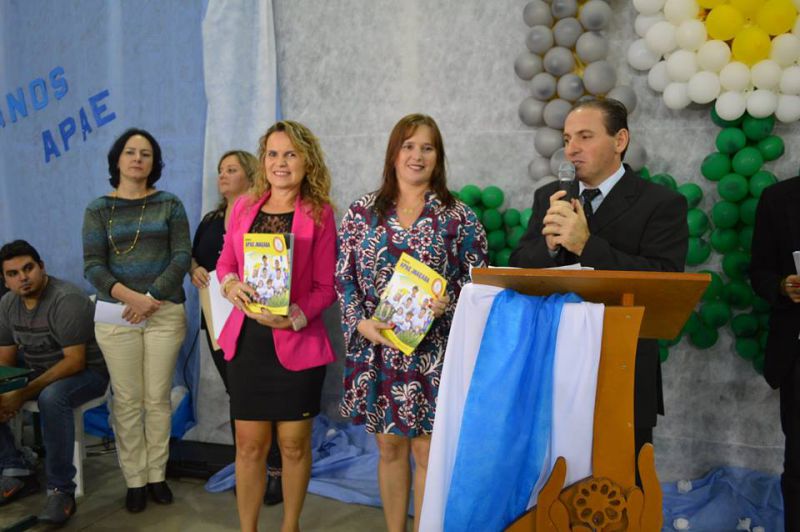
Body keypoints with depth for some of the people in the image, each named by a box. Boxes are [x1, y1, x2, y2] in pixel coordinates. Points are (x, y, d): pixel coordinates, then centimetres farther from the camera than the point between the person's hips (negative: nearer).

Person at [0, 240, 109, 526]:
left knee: (51, 398, -37)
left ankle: (61, 490, -24)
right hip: (37, 373, 8)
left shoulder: (67, 299, -22)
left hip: (87, 372, -8)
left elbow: (75, 362, -27)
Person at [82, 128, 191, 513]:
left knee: (158, 398, 4)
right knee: (127, 401, 3)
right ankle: (134, 480, 14)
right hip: (117, 315, 0)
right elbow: (92, 265, -2)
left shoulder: (170, 205, 7)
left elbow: (182, 256, -1)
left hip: (165, 313, 0)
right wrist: (131, 296, -17)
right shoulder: (98, 210, 6)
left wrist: (152, 297, -13)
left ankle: (157, 475, 16)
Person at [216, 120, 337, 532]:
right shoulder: (244, 207, 7)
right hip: (247, 341, 2)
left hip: (298, 345, -2)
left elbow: (326, 287, -5)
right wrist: (231, 284, -10)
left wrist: (294, 316, -20)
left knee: (294, 445, 11)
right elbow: (225, 262, 12)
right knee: (249, 445, 8)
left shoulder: (319, 213, -3)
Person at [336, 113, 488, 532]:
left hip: (431, 354, -1)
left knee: (427, 451, 5)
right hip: (374, 352, 2)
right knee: (389, 448, 13)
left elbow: (478, 280, 1)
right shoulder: (362, 212, 5)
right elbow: (342, 278, 3)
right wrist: (361, 323, -11)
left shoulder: (458, 217, 0)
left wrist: (448, 302, -17)